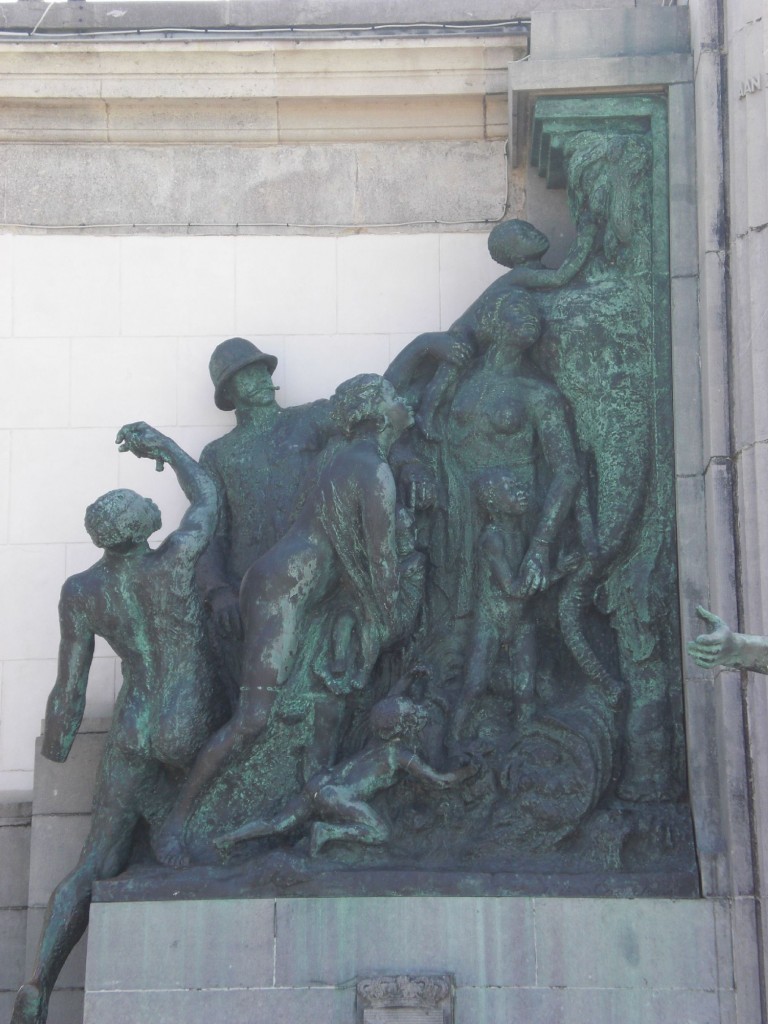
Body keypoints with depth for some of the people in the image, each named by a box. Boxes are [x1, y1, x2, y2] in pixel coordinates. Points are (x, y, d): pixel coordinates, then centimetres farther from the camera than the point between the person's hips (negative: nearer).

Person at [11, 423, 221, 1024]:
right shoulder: (175, 561, -15)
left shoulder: (79, 592, -7)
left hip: (133, 731, 3)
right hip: (192, 730, -3)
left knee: (96, 867, 6)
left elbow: (70, 689, -1)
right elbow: (207, 497, 6)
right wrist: (165, 445, 18)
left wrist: (53, 755, 15)